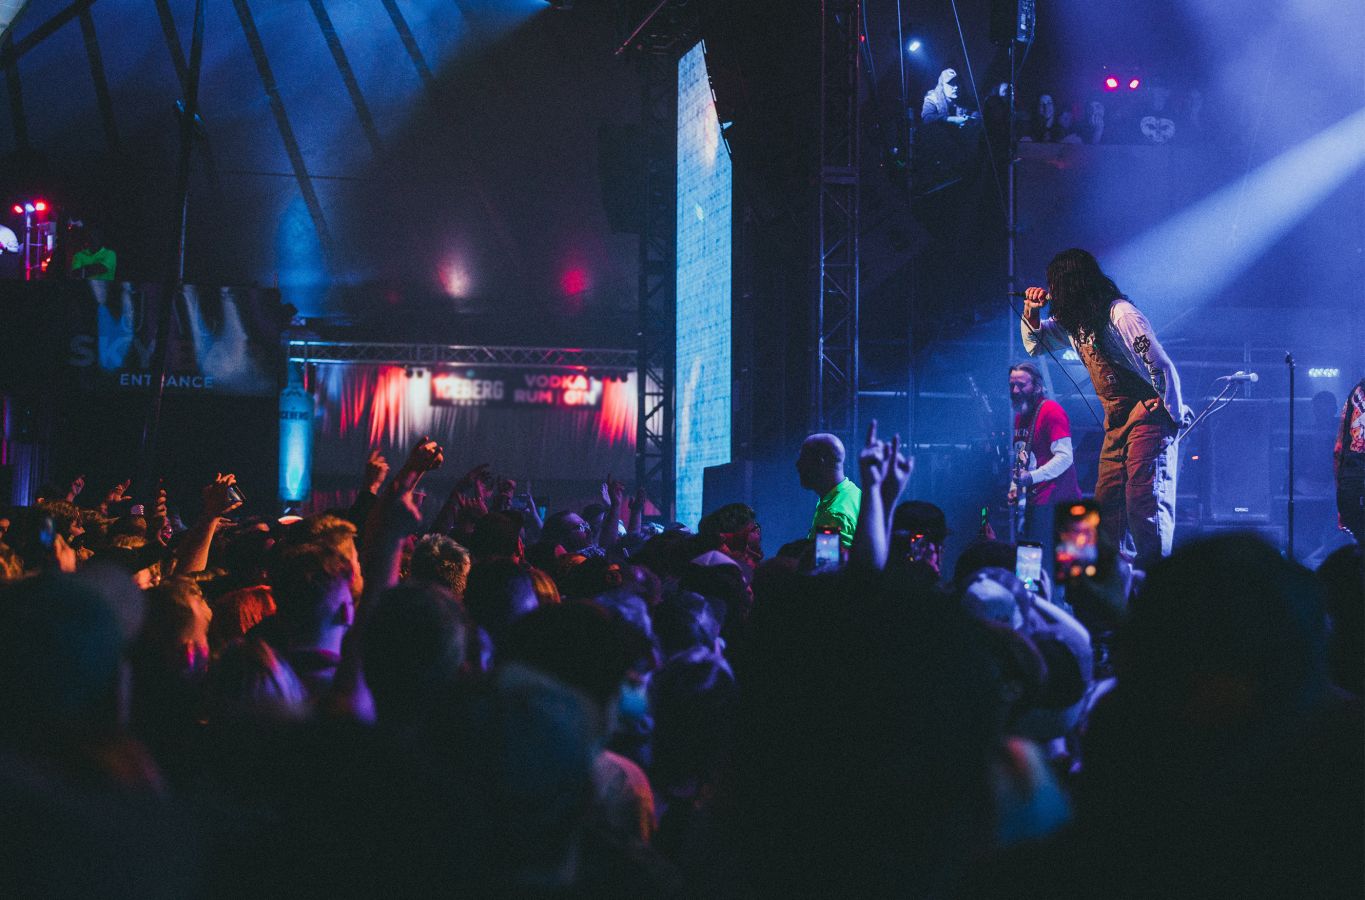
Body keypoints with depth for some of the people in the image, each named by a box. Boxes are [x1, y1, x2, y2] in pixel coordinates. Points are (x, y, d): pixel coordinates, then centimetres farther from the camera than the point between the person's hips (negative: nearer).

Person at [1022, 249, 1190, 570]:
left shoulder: (1119, 314, -18)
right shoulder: (1074, 320, 10)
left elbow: (1162, 367, -20)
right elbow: (1035, 345, 24)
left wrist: (1174, 415, -13)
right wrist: (1031, 311, 6)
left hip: (1148, 417, -9)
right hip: (1117, 423, 9)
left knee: (1144, 502, -15)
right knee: (1107, 506, 6)